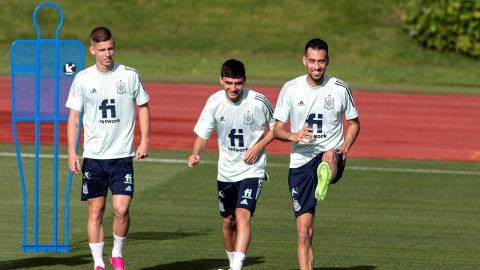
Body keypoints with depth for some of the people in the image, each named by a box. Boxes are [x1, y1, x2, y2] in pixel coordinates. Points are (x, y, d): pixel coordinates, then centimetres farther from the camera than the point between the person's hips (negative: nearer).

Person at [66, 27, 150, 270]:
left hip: (122, 155, -1)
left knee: (121, 209, -11)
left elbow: (143, 107, 11)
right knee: (95, 211, 2)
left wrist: (144, 141, 1)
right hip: (93, 156, 1)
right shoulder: (82, 79, 0)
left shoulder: (129, 76, 0)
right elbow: (73, 116, 4)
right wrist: (71, 152, -4)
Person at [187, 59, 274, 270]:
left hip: (252, 170, -4)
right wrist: (196, 154, -24)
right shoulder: (214, 102, -8)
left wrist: (258, 146, -13)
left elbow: (275, 128, 2)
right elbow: (202, 134, -4)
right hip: (226, 171, 4)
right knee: (228, 221, 15)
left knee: (243, 215, -22)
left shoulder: (259, 102, -14)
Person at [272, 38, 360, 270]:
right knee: (304, 231, -4)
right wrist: (294, 136, -17)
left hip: (331, 155, -1)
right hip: (300, 162, 1)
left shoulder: (340, 89, 2)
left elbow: (354, 123, 15)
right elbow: (276, 129, 6)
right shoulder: (291, 89, 3)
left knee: (330, 156, -42)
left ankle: (324, 181, -73)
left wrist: (344, 149, -4)